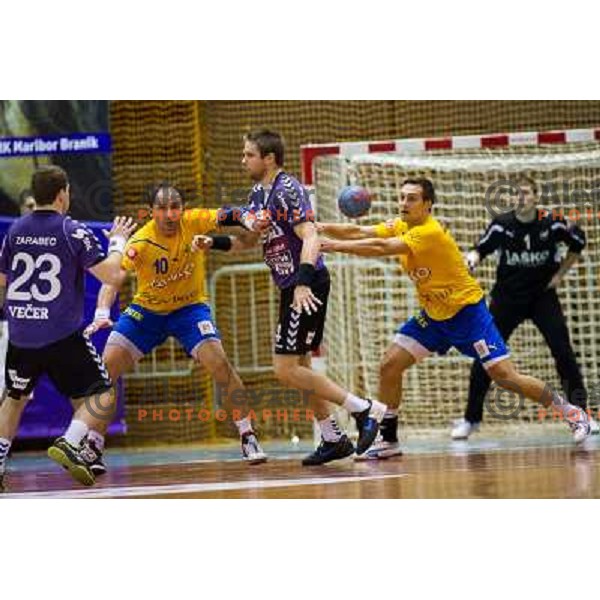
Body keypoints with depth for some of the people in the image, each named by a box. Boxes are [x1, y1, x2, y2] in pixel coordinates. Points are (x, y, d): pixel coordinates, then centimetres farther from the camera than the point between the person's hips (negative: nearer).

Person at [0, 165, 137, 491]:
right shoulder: (72, 231, -7)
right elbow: (109, 274, -11)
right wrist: (118, 241, 6)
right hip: (62, 335, -5)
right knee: (101, 395, 1)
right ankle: (69, 443, -21)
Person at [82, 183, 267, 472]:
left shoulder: (192, 222, -19)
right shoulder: (141, 242, -25)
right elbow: (113, 278, -35)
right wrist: (102, 313, -52)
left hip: (189, 307, 0)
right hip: (147, 309, 0)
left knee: (218, 363, -20)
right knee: (107, 366, -10)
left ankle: (247, 437, -5)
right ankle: (93, 448, 2)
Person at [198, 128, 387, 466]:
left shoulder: (288, 190, -15)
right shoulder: (259, 194, 13)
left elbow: (310, 237, -25)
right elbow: (247, 240, 26)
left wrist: (303, 282, -37)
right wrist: (214, 243, 10)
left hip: (307, 286, -10)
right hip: (291, 286, 10)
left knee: (286, 369, -11)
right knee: (299, 367, 15)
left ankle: (365, 409, -9)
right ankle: (334, 440, 22)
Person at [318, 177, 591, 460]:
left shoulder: (430, 232, -25)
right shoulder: (401, 227, 1)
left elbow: (381, 247, -34)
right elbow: (358, 232, -7)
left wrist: (335, 245, -34)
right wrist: (318, 228, -20)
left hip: (467, 311, -8)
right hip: (433, 315, 8)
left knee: (504, 376, -13)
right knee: (389, 366, -4)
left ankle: (571, 412, 2)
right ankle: (388, 439, 8)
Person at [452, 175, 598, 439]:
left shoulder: (552, 223, -10)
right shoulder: (501, 225, -11)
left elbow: (578, 242, 6)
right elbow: (481, 248, -3)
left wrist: (560, 274, 3)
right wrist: (472, 258, -26)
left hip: (543, 296, 0)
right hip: (507, 298, 0)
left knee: (563, 352, -11)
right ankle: (471, 418, 10)